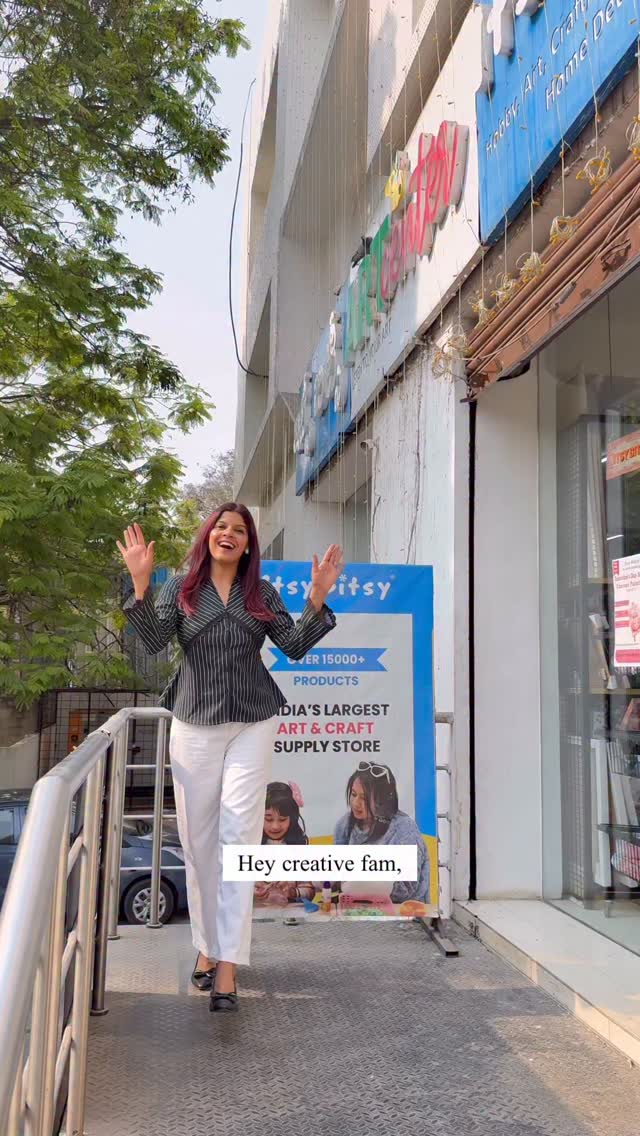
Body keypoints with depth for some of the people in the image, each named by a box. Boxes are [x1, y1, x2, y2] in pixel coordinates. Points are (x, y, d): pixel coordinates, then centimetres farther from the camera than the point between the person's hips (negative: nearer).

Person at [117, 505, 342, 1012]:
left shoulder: (262, 593, 8)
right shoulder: (181, 587, 6)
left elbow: (295, 646, 2)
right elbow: (154, 640, -8)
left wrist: (318, 598, -9)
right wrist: (140, 584, -19)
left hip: (252, 724, 0)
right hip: (195, 724, 1)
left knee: (238, 836, -7)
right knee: (198, 841, 7)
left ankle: (228, 965, -6)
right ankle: (208, 945, 25)